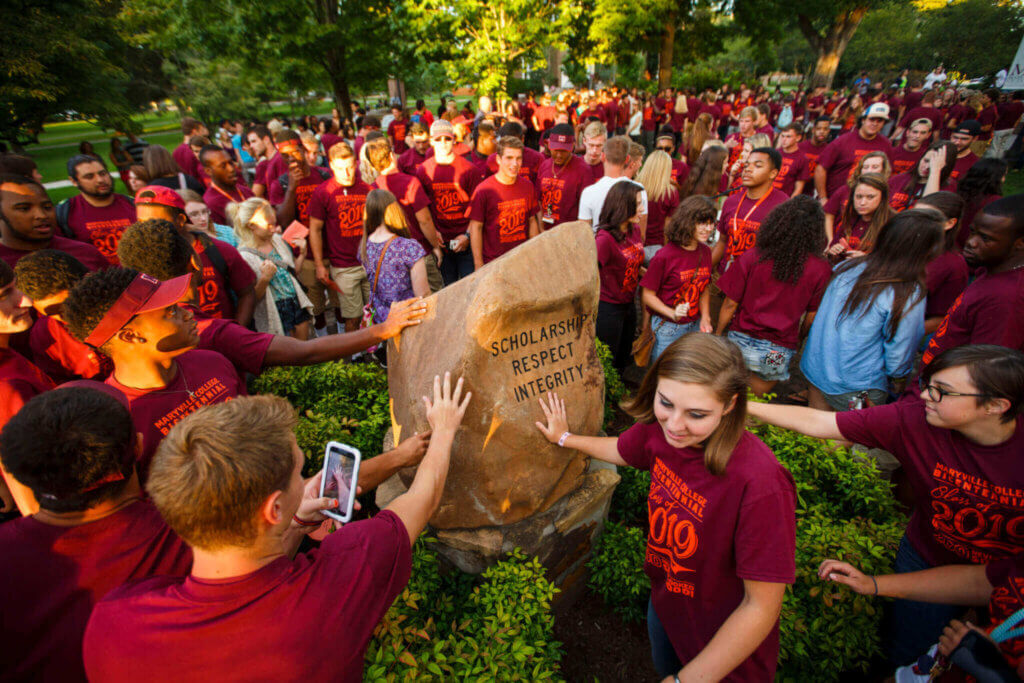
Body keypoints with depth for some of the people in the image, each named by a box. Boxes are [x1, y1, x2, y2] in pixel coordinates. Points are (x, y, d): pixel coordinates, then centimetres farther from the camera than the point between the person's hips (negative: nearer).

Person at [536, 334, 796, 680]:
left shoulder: (760, 485, -39)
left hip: (724, 647, -5)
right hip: (664, 600, 6)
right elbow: (620, 450, 3)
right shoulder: (659, 428, -21)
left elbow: (761, 606, -29)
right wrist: (565, 437, 17)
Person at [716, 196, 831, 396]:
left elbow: (730, 304, -6)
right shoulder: (821, 269, -10)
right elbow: (812, 315, 0)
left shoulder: (751, 258, -13)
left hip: (742, 342, 0)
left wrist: (718, 333, 9)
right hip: (780, 351, 0)